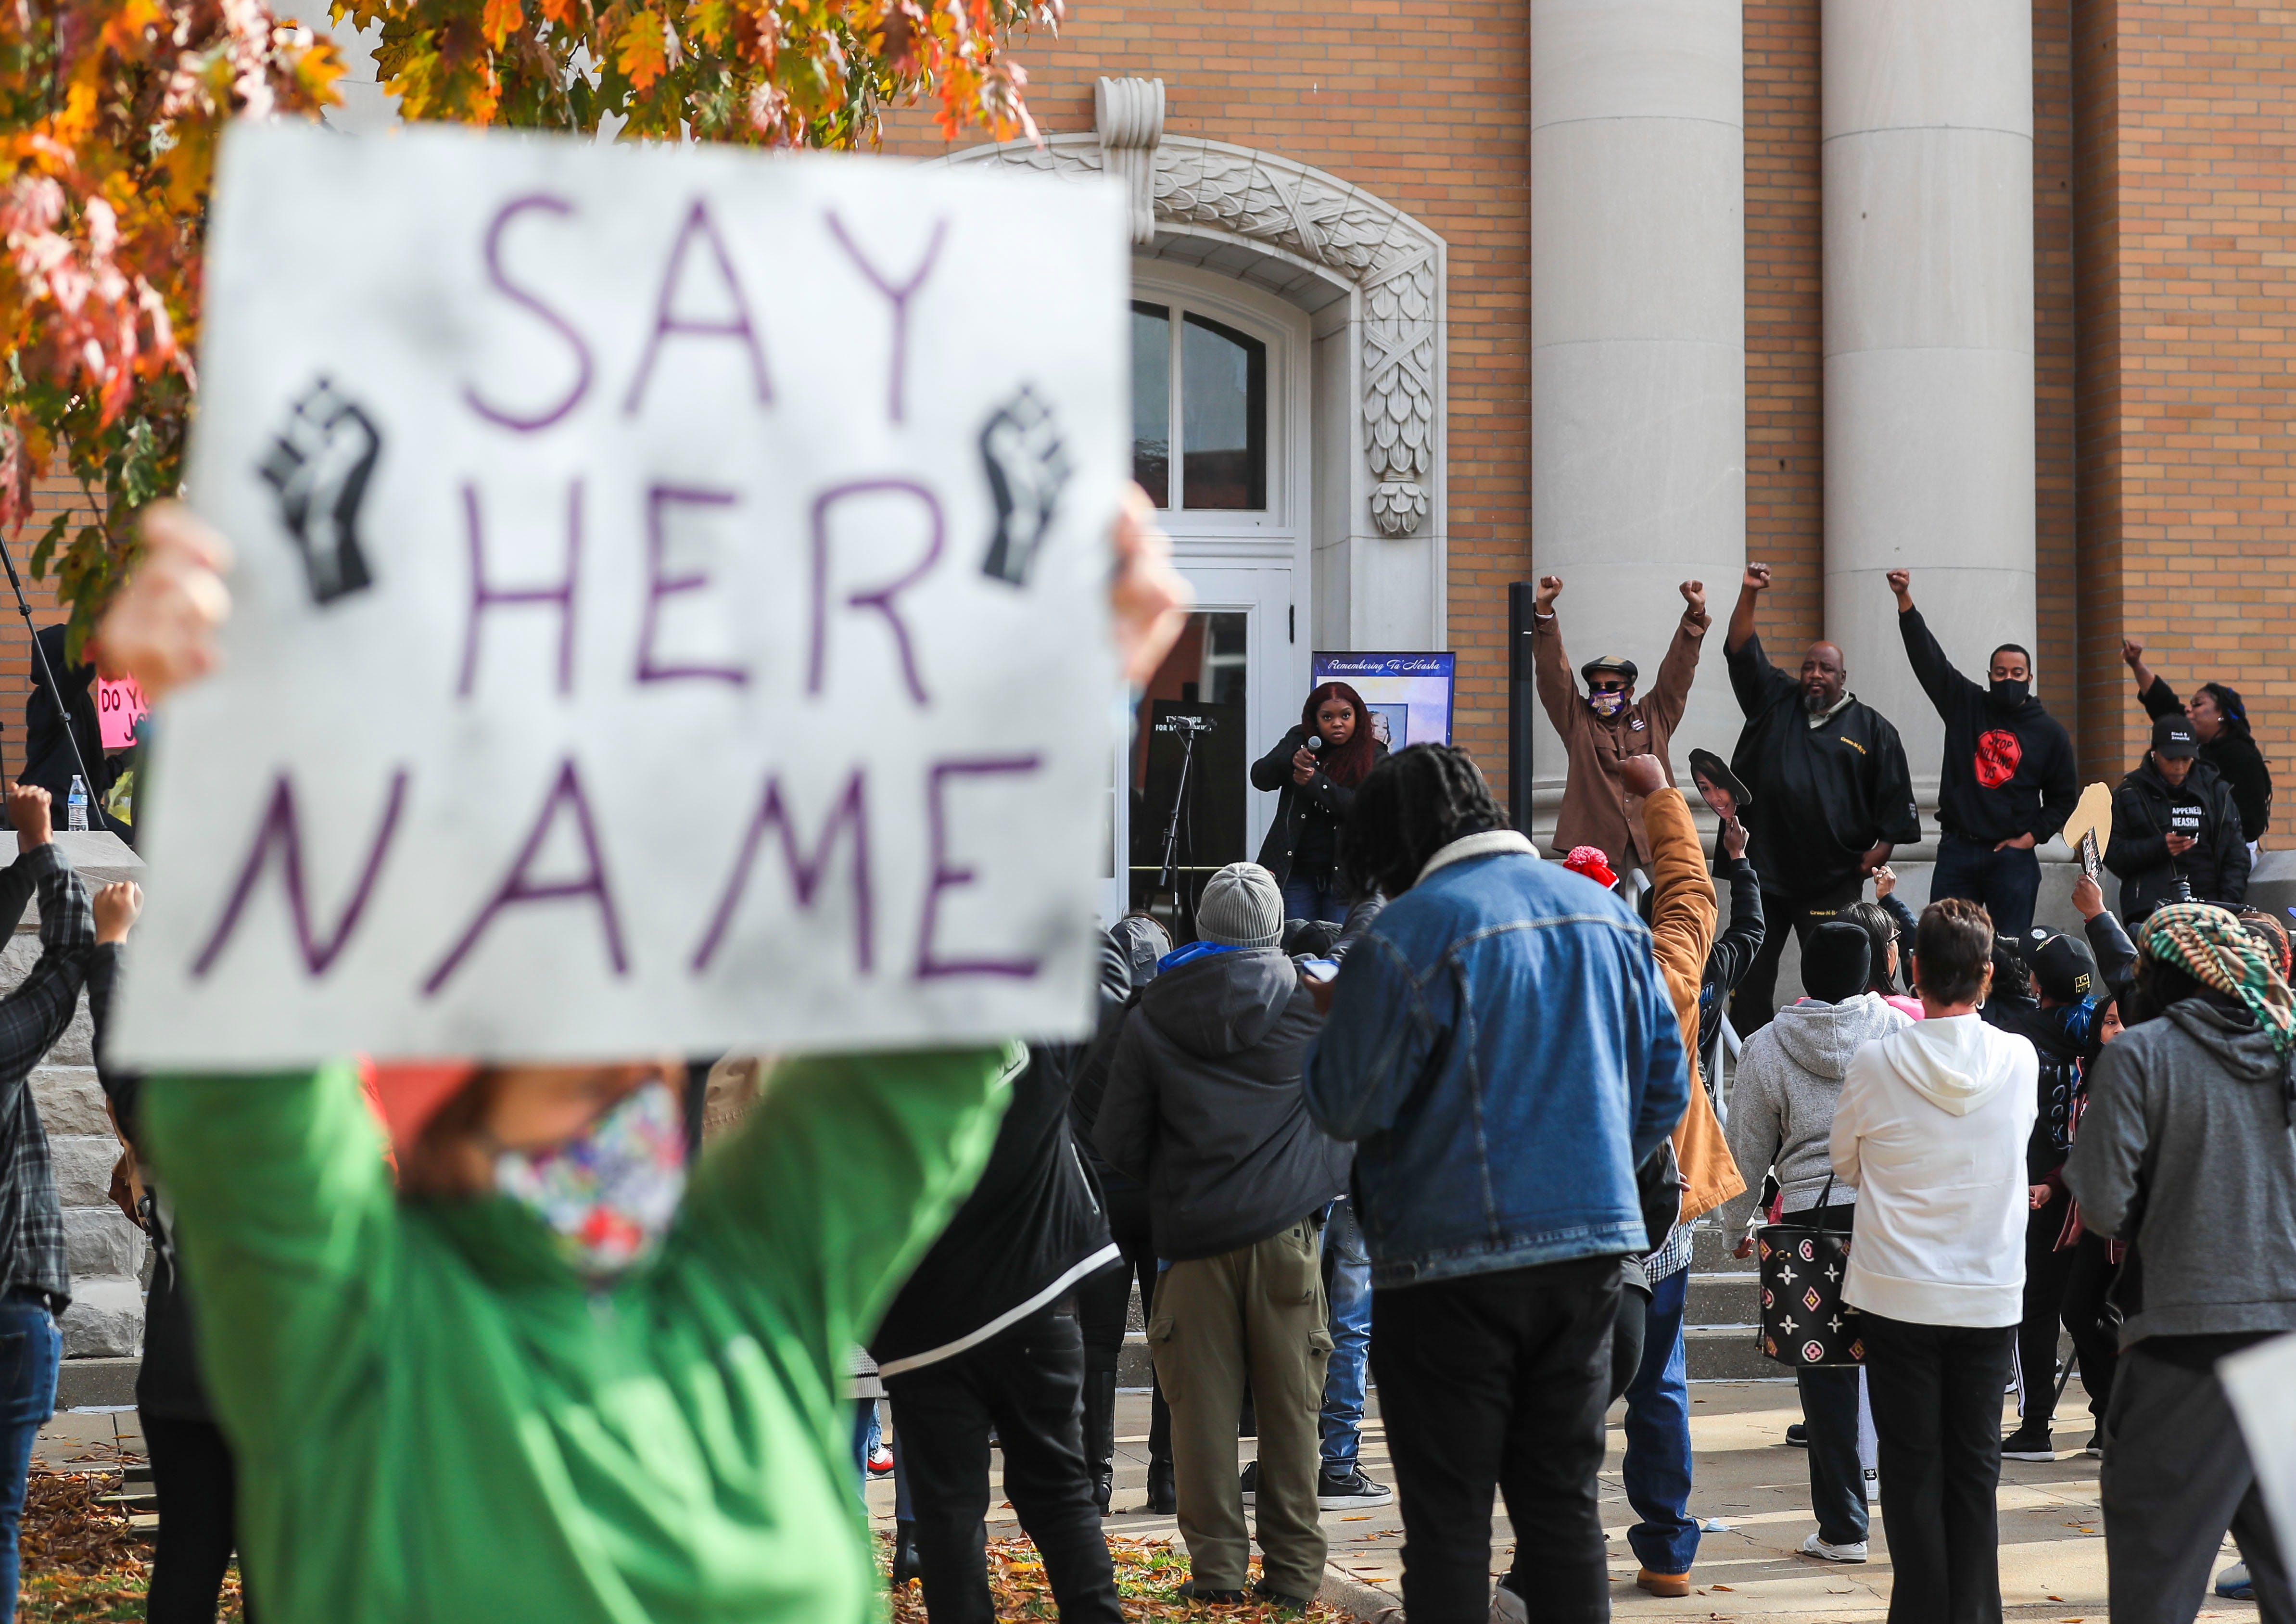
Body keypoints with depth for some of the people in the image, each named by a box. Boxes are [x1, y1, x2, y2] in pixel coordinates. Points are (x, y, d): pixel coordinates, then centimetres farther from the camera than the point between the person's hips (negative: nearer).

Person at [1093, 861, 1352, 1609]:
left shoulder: (1151, 1019, 4)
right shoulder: (1312, 1002, 3)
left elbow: (1116, 1141, 7)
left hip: (1193, 1235, 0)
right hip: (1286, 1231, 0)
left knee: (1203, 1405, 4)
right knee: (1290, 1405, 4)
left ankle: (1216, 1567, 4)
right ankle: (1293, 1569, 6)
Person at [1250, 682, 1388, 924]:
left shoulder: (1373, 757, -2)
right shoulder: (1298, 741, 7)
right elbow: (1260, 778, -3)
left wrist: (1315, 783, -19)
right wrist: (1291, 761, -22)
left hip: (1345, 874, -2)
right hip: (1295, 870, 2)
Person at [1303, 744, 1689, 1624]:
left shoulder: (1411, 934, -12)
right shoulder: (1609, 917, 9)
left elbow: (1345, 1105, -11)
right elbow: (1665, 1088, 13)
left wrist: (1338, 1016, 8)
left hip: (1453, 1261, -6)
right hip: (1590, 1251, 6)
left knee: (1448, 1518, 1)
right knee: (1564, 1502, 12)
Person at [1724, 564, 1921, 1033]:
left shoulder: (1872, 728, 7)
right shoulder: (1776, 703, 12)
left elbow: (1895, 798, 6)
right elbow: (1741, 652, 3)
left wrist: (1880, 850, -4)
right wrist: (1749, 595, -8)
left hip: (1833, 880, -2)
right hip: (1766, 869, 2)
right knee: (1752, 976, 3)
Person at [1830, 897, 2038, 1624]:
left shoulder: (1875, 1064, -11)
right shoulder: (2019, 1060, -6)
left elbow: (1843, 1162, 5)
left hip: (1899, 1296, -1)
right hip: (1991, 1296, 1)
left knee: (1912, 1468, 6)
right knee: (1975, 1468, 9)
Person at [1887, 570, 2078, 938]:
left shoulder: (2050, 732, 6)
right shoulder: (1966, 706, 6)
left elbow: (2063, 797, 13)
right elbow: (1927, 657, -2)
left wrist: (2033, 836, 0)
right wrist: (1904, 598, -12)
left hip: (2012, 856, -1)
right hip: (1957, 852, 1)